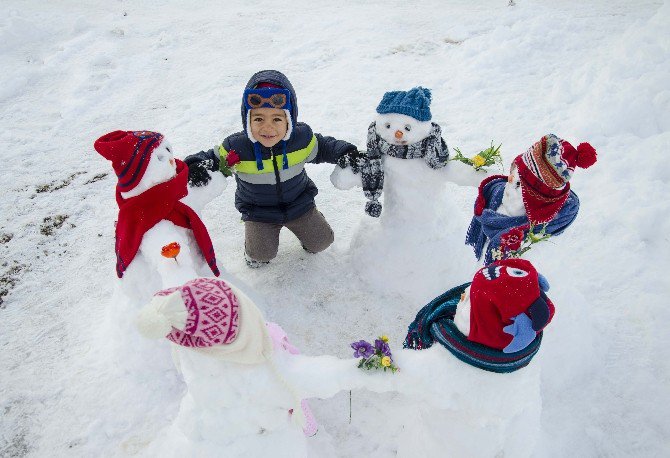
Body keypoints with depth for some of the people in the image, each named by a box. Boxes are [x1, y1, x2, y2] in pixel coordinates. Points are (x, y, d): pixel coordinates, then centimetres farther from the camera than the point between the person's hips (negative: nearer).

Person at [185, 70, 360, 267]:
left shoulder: (302, 138, -19)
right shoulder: (235, 147, -25)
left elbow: (322, 147, 0)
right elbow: (213, 160, -11)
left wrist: (343, 151, -17)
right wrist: (195, 165, -33)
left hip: (299, 204, 2)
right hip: (258, 212, -2)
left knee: (322, 242, 6)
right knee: (262, 254, -16)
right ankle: (254, 247, 21)